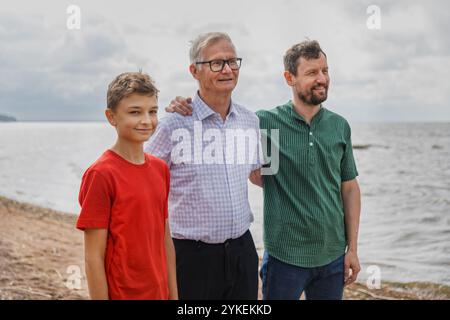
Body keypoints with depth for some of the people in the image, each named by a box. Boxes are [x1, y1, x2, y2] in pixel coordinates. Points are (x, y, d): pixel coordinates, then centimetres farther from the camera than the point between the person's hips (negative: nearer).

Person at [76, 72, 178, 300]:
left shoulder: (160, 169, 4)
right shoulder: (100, 175, -15)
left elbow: (165, 239, 8)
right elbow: (93, 258, -14)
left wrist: (174, 295, 7)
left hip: (159, 292, 6)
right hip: (121, 293, -5)